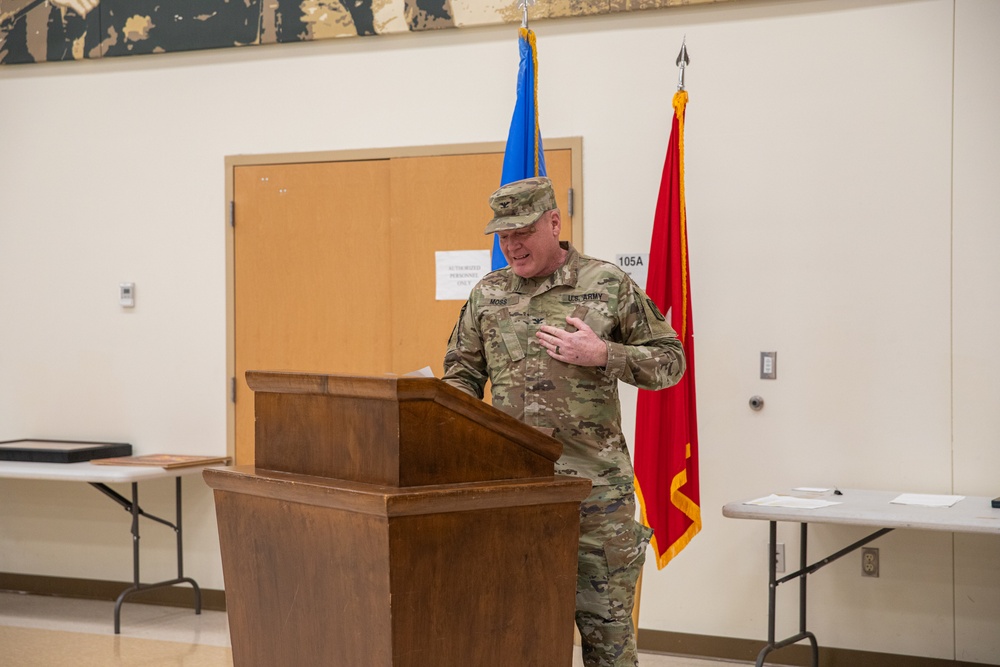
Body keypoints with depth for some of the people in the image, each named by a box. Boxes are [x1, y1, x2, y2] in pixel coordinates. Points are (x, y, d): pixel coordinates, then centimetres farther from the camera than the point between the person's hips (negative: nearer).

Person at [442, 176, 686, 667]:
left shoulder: (610, 286, 0)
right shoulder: (487, 294, 10)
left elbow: (669, 361, 2)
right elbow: (461, 373, 18)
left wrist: (603, 355, -13)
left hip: (595, 484, -3)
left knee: (606, 624, 3)